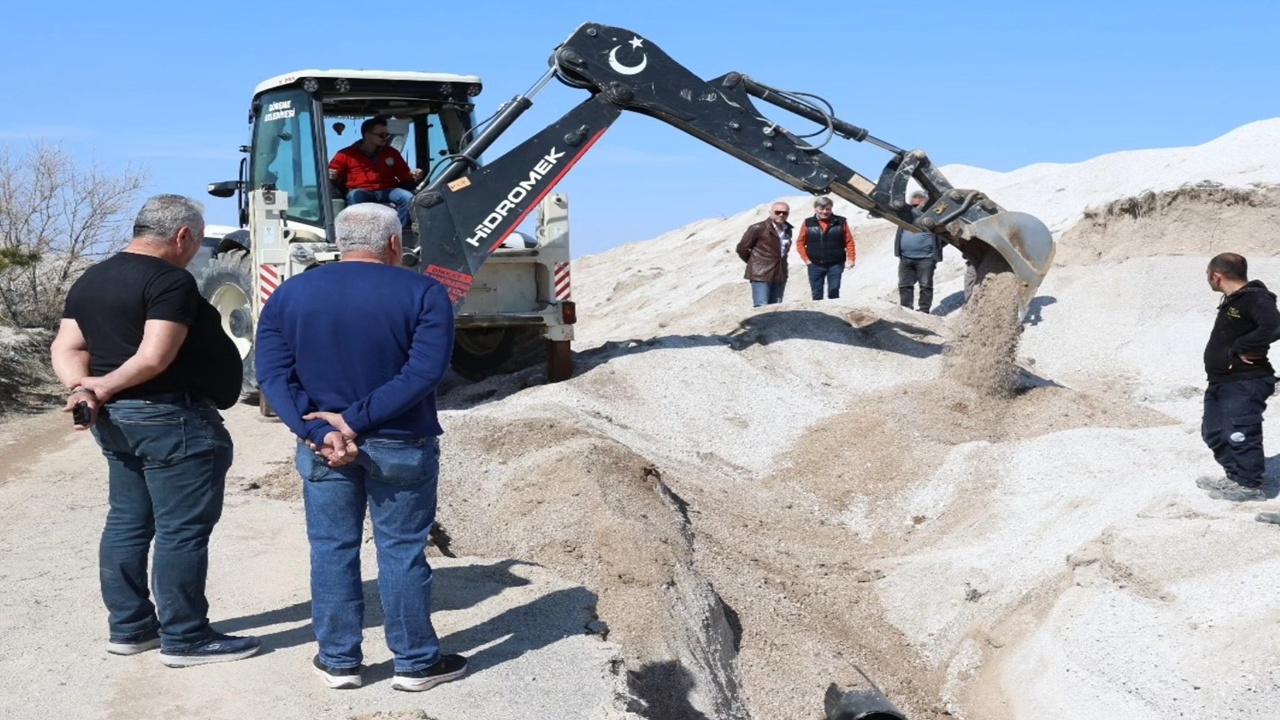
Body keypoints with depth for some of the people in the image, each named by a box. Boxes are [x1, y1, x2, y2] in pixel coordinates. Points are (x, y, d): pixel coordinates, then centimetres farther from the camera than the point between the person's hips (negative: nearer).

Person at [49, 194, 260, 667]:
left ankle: (128, 627, 23)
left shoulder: (89, 282, 13)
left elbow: (65, 349, 7)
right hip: (172, 419, -9)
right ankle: (185, 638, 3)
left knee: (127, 522, 15)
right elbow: (155, 358, -24)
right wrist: (106, 387, -13)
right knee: (182, 530, -3)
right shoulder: (170, 280, -16)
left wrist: (83, 388, -8)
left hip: (117, 420, 10)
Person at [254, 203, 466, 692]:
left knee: (332, 550, 12)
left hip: (322, 446, 3)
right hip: (401, 446, -2)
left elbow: (273, 374, -6)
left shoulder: (288, 295, 3)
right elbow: (424, 372, -18)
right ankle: (415, 663, 16)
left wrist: (319, 431, -15)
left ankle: (338, 661, 20)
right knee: (402, 552, 7)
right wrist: (355, 420, -18)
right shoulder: (423, 293, -8)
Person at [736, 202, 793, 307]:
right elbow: (742, 248, -4)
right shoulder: (758, 228, -10)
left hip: (780, 275, 7)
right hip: (761, 275, -7)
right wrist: (755, 262, 7)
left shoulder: (787, 230, 12)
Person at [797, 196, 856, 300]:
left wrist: (851, 259, -7)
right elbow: (800, 242, 5)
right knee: (817, 294, 3)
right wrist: (806, 259, -3)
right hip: (815, 265, 1)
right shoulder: (808, 223, 3)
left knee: (834, 292, -6)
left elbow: (849, 241, 2)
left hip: (835, 264, -1)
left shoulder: (841, 222, 3)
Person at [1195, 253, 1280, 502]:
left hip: (1245, 384, -11)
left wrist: (1241, 349, -24)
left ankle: (1249, 485, 0)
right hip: (1221, 382, 11)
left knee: (1240, 435, -9)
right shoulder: (1232, 301, 15)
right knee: (1214, 432, 15)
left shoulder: (1256, 298, -16)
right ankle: (1236, 477, 25)